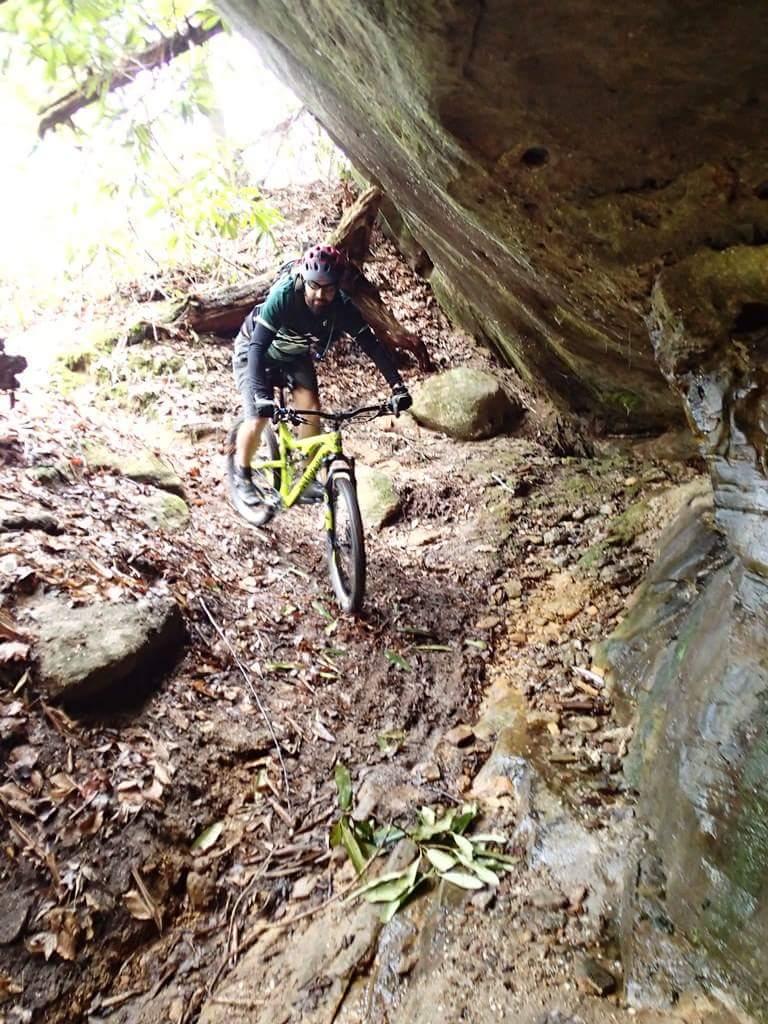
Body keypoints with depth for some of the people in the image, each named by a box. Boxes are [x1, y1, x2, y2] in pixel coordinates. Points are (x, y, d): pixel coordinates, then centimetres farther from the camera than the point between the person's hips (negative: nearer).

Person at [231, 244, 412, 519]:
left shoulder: (342, 306, -26)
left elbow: (372, 345, -26)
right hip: (254, 350, -3)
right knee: (258, 417, -17)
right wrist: (261, 396, -55)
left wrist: (398, 387, -37)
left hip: (295, 354, 4)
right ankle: (241, 478, 9)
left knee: (311, 407, -16)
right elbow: (258, 347, -42)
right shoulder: (283, 296, -36)